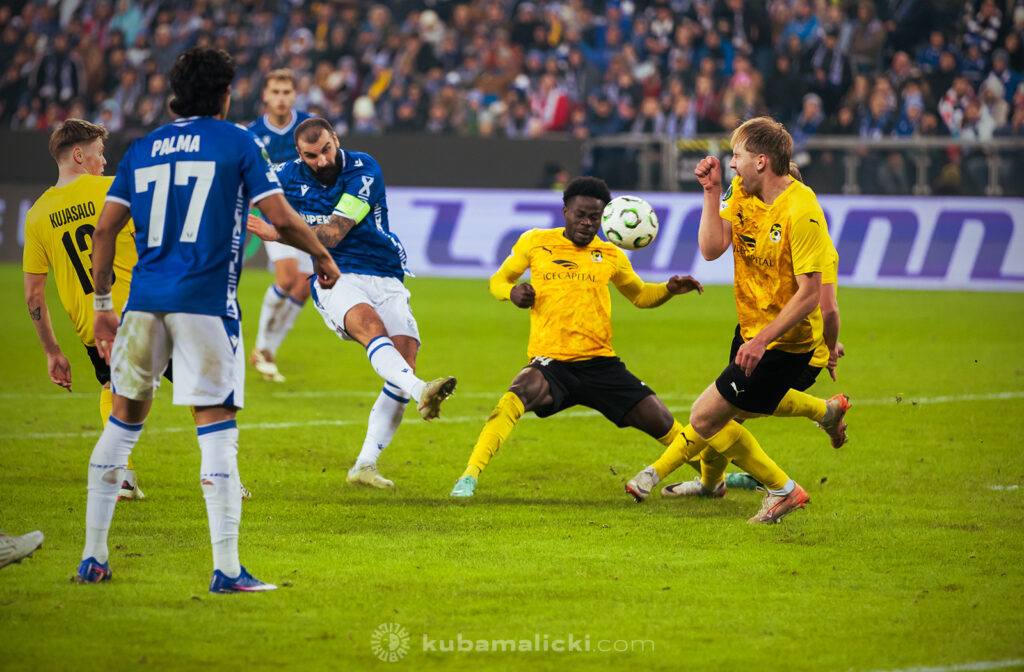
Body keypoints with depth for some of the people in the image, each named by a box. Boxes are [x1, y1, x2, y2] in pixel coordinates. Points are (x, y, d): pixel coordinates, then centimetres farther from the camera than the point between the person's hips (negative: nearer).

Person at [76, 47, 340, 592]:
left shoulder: (143, 148, 14)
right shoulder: (236, 143, 3)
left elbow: (104, 228, 11)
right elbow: (281, 219, -3)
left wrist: (102, 304, 18)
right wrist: (323, 257, 14)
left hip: (144, 300, 4)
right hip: (206, 301, -4)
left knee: (124, 419, 15)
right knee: (216, 425, -3)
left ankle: (93, 557, 17)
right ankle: (226, 569, -10)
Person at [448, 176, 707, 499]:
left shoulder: (610, 255, 9)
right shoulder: (535, 243, 5)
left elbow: (640, 295, 24)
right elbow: (498, 280, 16)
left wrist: (670, 289, 3)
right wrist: (512, 292, -9)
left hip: (601, 362, 2)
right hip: (551, 362, -2)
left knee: (663, 424, -3)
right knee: (516, 397, -36)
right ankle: (469, 477, -36)